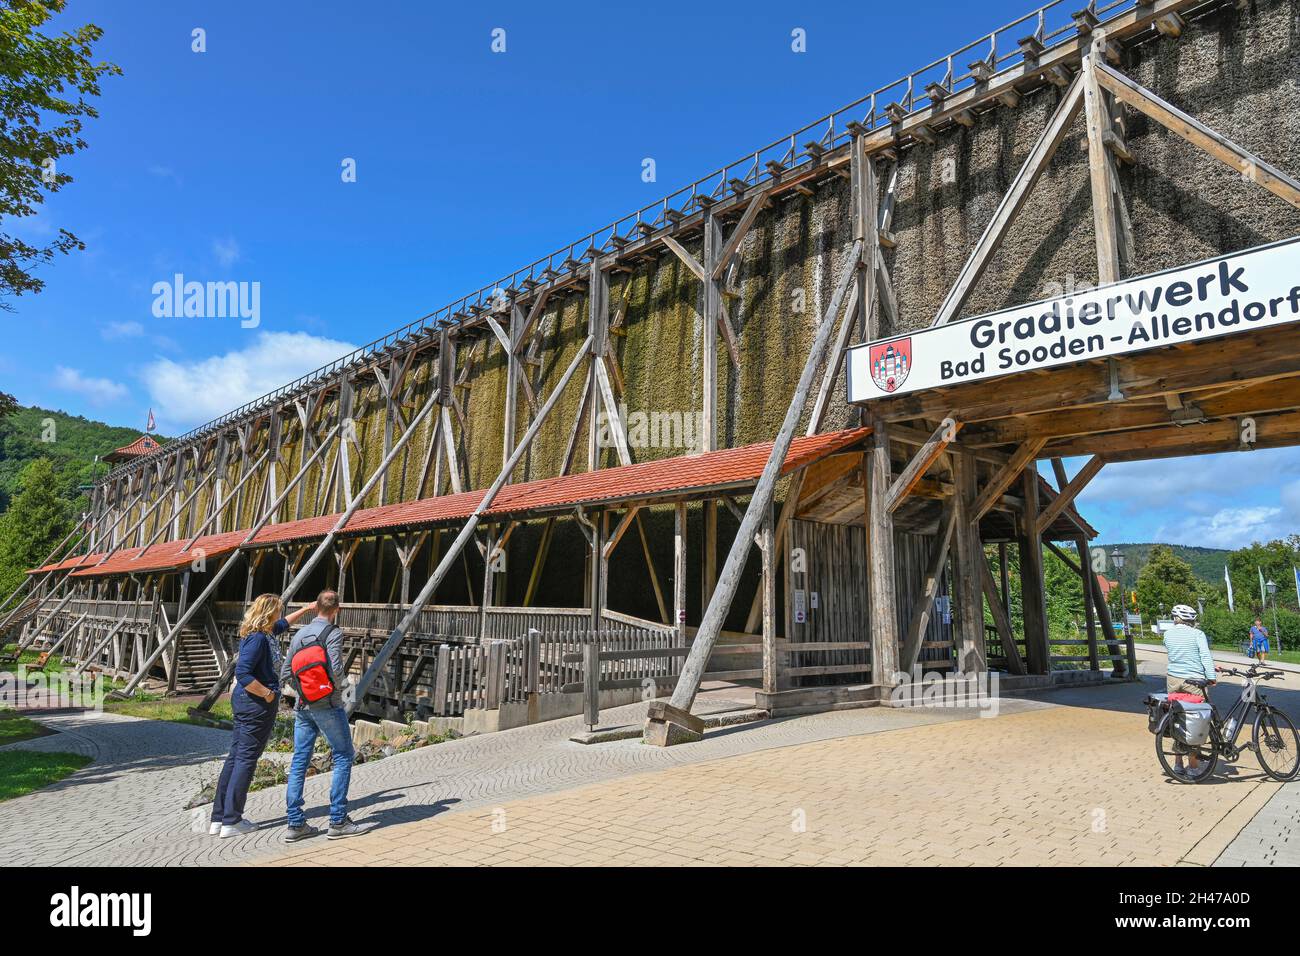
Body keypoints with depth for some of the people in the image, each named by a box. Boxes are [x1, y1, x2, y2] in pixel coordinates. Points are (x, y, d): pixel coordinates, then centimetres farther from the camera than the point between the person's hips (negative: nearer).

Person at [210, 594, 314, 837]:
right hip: (257, 704, -10)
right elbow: (242, 673, -25)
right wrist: (267, 694, -18)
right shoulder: (257, 638, -18)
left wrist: (306, 609, 39)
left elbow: (283, 624, 32)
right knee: (246, 760, -3)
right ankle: (231, 822, 3)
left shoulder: (266, 633, 10)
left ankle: (218, 818, 18)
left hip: (244, 701, 10)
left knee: (235, 757, 12)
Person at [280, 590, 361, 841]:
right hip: (328, 706, -6)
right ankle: (338, 821, 4)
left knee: (299, 762, 9)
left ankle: (296, 824, 12)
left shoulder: (299, 634, 8)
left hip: (303, 706, 6)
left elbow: (285, 674, 8)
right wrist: (338, 685, 0)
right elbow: (336, 669, -21)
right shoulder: (333, 633, -11)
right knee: (343, 757, 4)